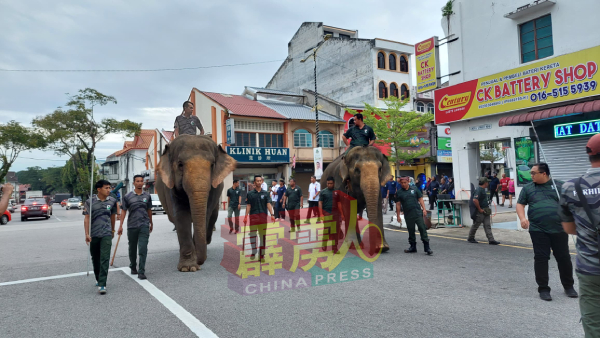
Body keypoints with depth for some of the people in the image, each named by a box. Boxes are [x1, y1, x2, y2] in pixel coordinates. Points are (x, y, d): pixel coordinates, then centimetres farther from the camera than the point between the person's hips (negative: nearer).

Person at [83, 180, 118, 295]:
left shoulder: (112, 201, 2)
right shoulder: (90, 202, -4)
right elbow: (87, 218, -4)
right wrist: (87, 234, -11)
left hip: (106, 234, 0)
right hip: (93, 235, 0)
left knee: (105, 259, -9)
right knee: (95, 259, 14)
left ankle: (102, 284, -9)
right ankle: (98, 279, 35)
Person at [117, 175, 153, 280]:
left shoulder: (147, 196, 8)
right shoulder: (128, 197, 2)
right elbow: (123, 211, 1)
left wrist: (151, 224, 23)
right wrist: (121, 225, -6)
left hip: (144, 225, 0)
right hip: (132, 226, 0)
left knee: (143, 249, -9)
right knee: (132, 248, 13)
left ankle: (141, 272, -7)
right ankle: (133, 267, 34)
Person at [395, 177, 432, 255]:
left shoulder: (414, 189, 6)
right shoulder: (399, 192, 5)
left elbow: (420, 199, 8)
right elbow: (398, 204, 6)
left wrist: (424, 209, -2)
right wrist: (398, 215, 3)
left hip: (418, 213, -1)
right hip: (408, 215, 1)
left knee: (422, 228, -6)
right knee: (411, 231, 9)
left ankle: (427, 247, -3)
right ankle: (413, 247, 22)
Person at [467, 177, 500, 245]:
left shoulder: (483, 190, 14)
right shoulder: (478, 190, -18)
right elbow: (475, 200, -30)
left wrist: (486, 209, 20)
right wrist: (480, 209, -23)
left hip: (485, 211, 9)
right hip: (480, 212, -9)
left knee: (487, 225, 5)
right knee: (475, 225, 4)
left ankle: (491, 240, 4)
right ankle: (470, 238, 17)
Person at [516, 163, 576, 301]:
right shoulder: (527, 188, 8)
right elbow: (520, 204, 8)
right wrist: (522, 218, -10)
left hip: (559, 229, 0)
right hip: (538, 230, 0)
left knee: (564, 257, 9)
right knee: (541, 258, 0)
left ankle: (569, 286, 29)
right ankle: (543, 289, 10)